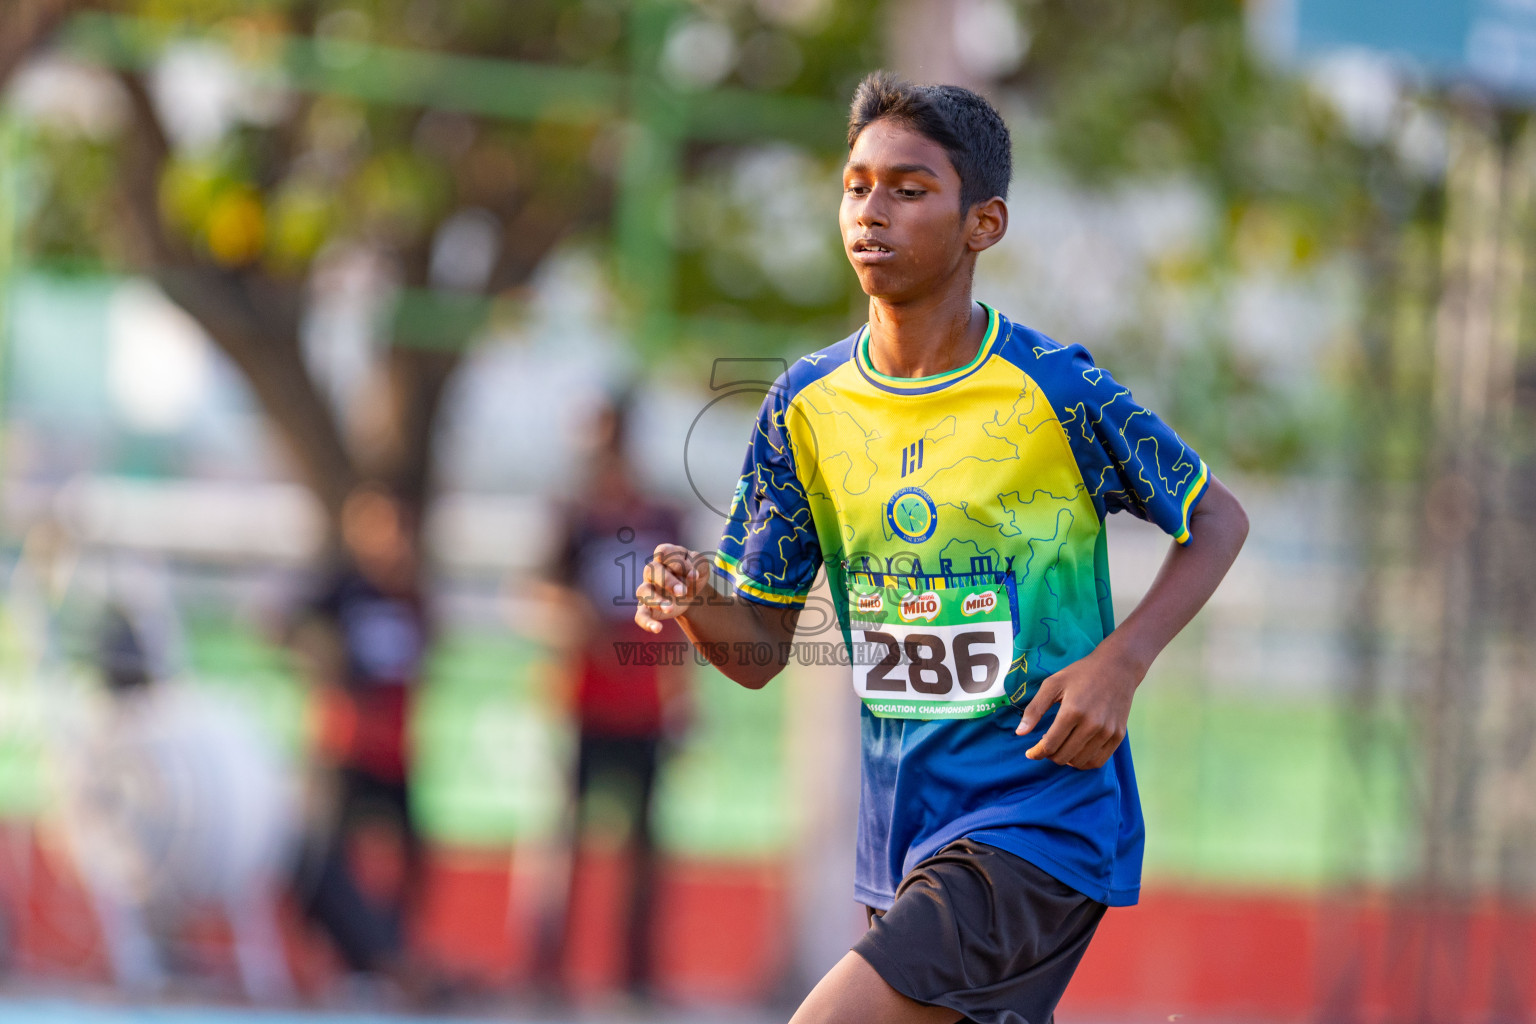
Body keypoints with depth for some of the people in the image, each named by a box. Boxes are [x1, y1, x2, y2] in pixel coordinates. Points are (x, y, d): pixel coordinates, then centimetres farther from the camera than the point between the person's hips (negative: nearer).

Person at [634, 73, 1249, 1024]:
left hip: (1041, 814, -6)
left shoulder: (1053, 390, -10)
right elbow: (763, 650, 8)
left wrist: (1119, 662, -12)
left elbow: (1219, 518, 3)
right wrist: (698, 607, -15)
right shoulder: (807, 406, 4)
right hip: (902, 832, 6)